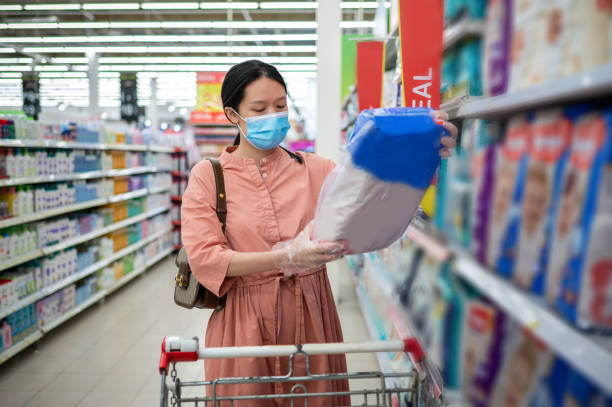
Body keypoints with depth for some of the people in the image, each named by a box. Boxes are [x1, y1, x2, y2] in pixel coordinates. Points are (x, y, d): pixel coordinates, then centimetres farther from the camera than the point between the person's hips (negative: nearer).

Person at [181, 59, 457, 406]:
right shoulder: (207, 176, -1)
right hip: (244, 323, -2)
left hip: (310, 315, 2)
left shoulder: (313, 169, 4)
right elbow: (203, 257, -12)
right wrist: (285, 258, -24)